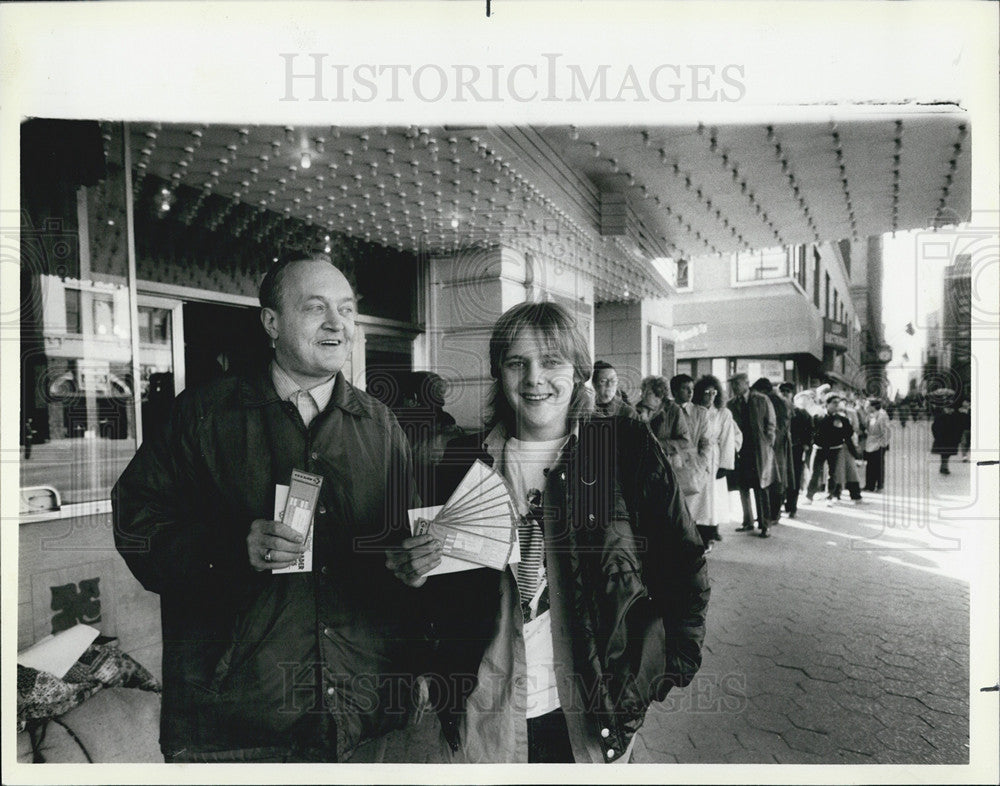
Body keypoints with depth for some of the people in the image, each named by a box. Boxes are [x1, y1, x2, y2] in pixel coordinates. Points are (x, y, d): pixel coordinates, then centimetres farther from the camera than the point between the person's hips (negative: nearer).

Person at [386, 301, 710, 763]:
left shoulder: (627, 448, -7)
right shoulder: (465, 459, -1)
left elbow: (681, 565, -1)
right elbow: (450, 598, 7)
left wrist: (670, 665, -6)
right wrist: (417, 574, -12)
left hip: (593, 714, -1)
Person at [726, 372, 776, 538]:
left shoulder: (762, 400, 0)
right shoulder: (731, 404, 7)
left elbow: (771, 425, 2)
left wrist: (767, 444, -5)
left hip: (758, 451, -3)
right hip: (739, 451, 3)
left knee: (759, 488, -2)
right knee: (743, 487, 8)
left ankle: (764, 525, 6)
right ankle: (748, 522, 20)